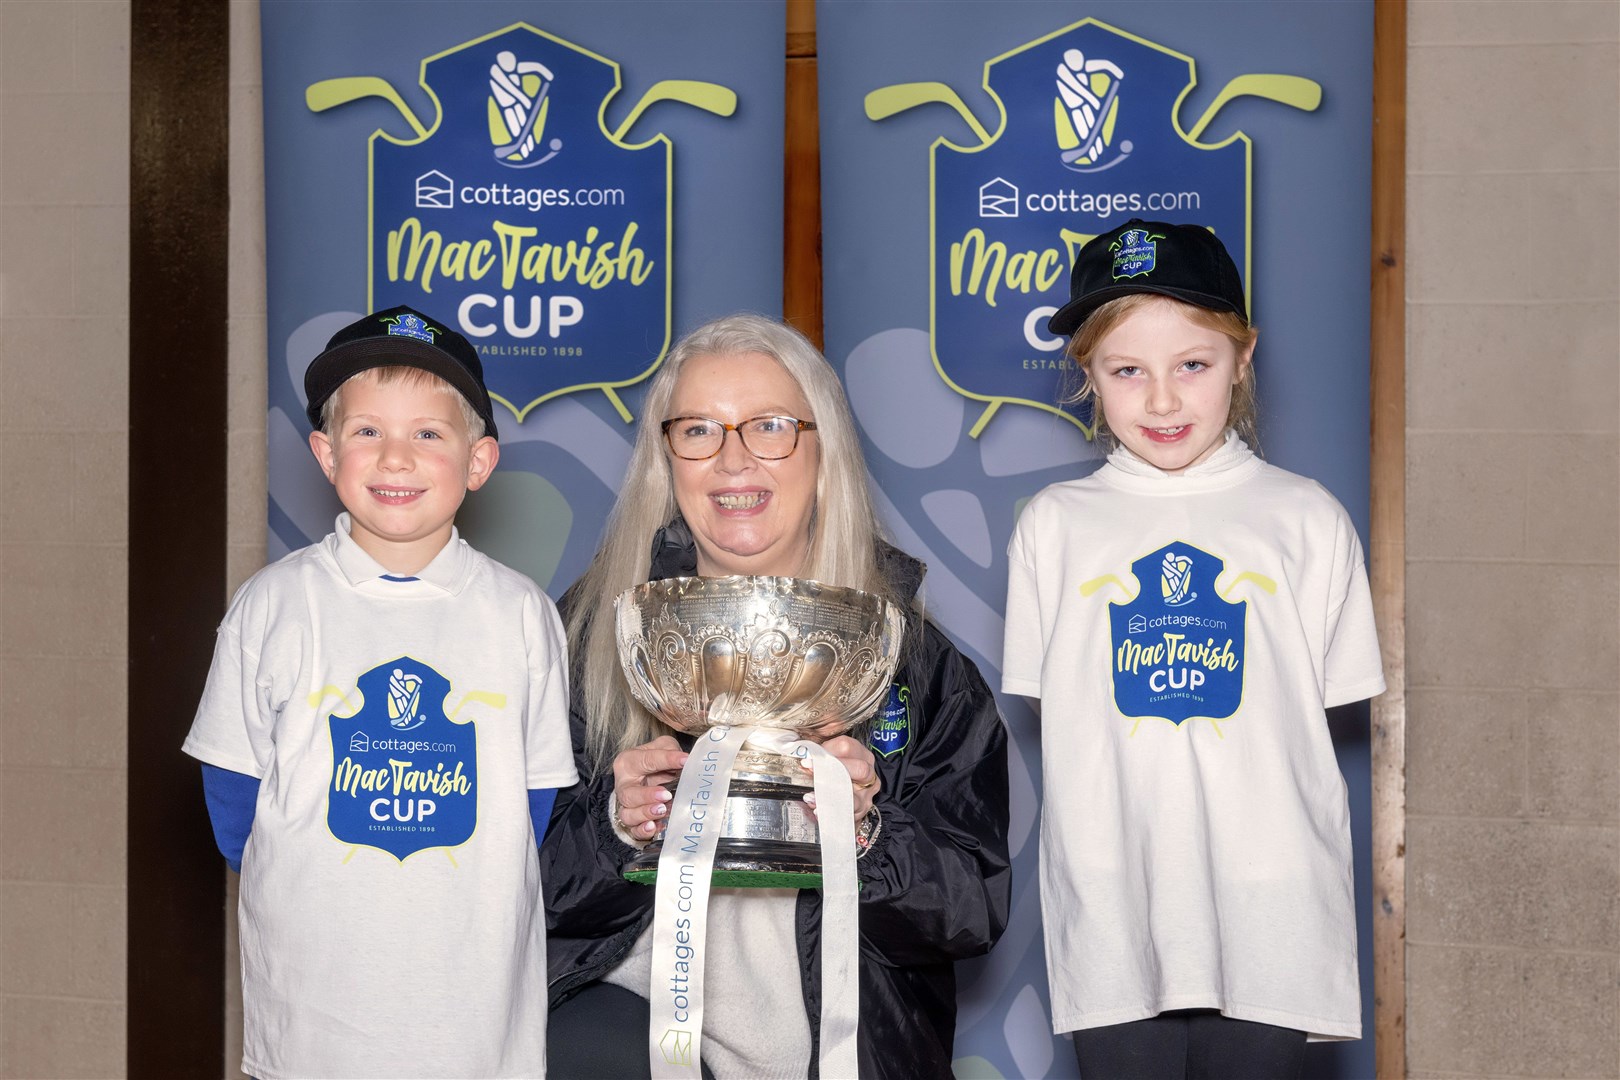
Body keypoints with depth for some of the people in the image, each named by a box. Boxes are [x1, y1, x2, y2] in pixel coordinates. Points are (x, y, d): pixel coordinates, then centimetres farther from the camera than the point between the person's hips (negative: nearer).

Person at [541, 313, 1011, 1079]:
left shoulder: (911, 648, 2)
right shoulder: (591, 630, 3)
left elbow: (978, 904, 1)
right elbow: (528, 882, 3)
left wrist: (864, 836, -16)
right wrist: (618, 827, -16)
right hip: (631, 1009, -2)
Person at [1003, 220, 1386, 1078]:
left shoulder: (1306, 519, 5)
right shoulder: (1055, 525, 7)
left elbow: (1326, 708, 6)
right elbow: (1043, 710, 9)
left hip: (1268, 920, 0)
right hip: (1113, 921, 0)